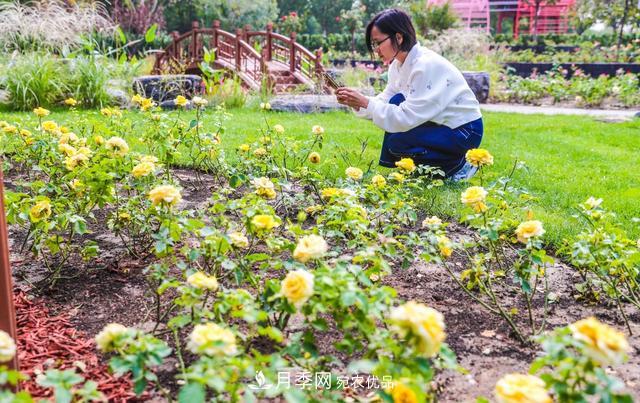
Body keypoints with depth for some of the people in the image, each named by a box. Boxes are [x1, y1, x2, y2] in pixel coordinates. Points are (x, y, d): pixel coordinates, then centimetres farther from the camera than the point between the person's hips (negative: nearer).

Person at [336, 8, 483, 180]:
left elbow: (407, 118, -29)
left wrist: (365, 102, -25)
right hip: (441, 124, 9)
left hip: (465, 131, -9)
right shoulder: (398, 63, 0)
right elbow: (385, 101, 3)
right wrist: (357, 102, -14)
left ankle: (458, 166, -3)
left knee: (397, 143, -22)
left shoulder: (427, 65, -26)